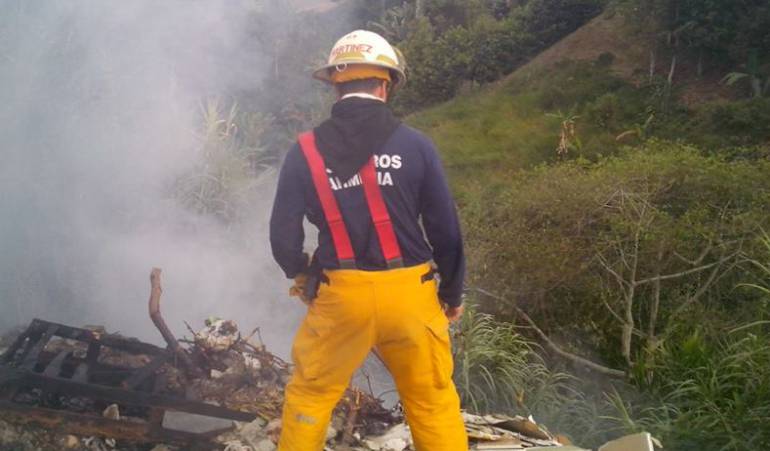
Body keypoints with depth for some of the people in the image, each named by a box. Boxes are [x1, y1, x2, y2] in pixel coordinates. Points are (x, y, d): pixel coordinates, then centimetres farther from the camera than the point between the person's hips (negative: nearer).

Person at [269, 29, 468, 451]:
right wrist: (453, 291, 13)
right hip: (409, 293, 0)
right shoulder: (415, 145, -4)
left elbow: (283, 233, 0)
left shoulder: (306, 150, -3)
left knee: (309, 395, 19)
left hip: (340, 294, 0)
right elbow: (445, 230, -2)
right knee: (434, 403, 13)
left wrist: (300, 275, 21)